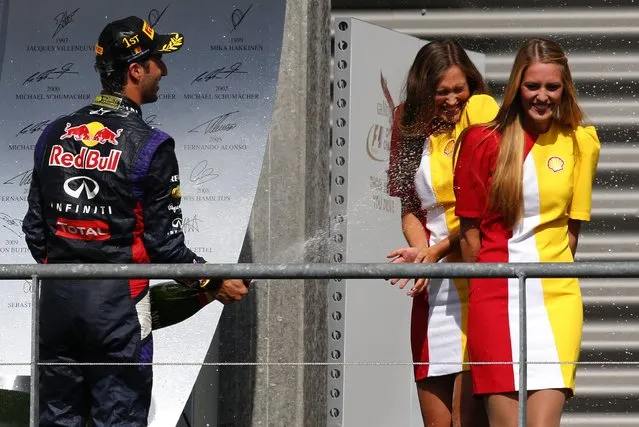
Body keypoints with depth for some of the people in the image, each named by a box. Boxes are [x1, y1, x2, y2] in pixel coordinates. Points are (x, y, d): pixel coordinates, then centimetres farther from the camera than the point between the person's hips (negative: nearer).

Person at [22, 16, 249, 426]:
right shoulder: (149, 146, -11)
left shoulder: (55, 135, 6)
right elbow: (164, 241, -10)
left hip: (57, 298, 5)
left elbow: (35, 227, 10)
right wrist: (214, 283, 4)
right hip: (117, 302, -5)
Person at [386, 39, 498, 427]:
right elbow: (411, 207, 16)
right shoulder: (414, 128, 16)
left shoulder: (481, 110, -2)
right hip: (433, 287, 6)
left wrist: (438, 251, -9)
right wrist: (420, 251, -4)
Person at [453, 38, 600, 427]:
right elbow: (470, 229, 6)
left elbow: (573, 224, 14)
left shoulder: (582, 142, 7)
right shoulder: (484, 140, 1)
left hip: (556, 295, 1)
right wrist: (487, 290, 7)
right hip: (495, 295, -1)